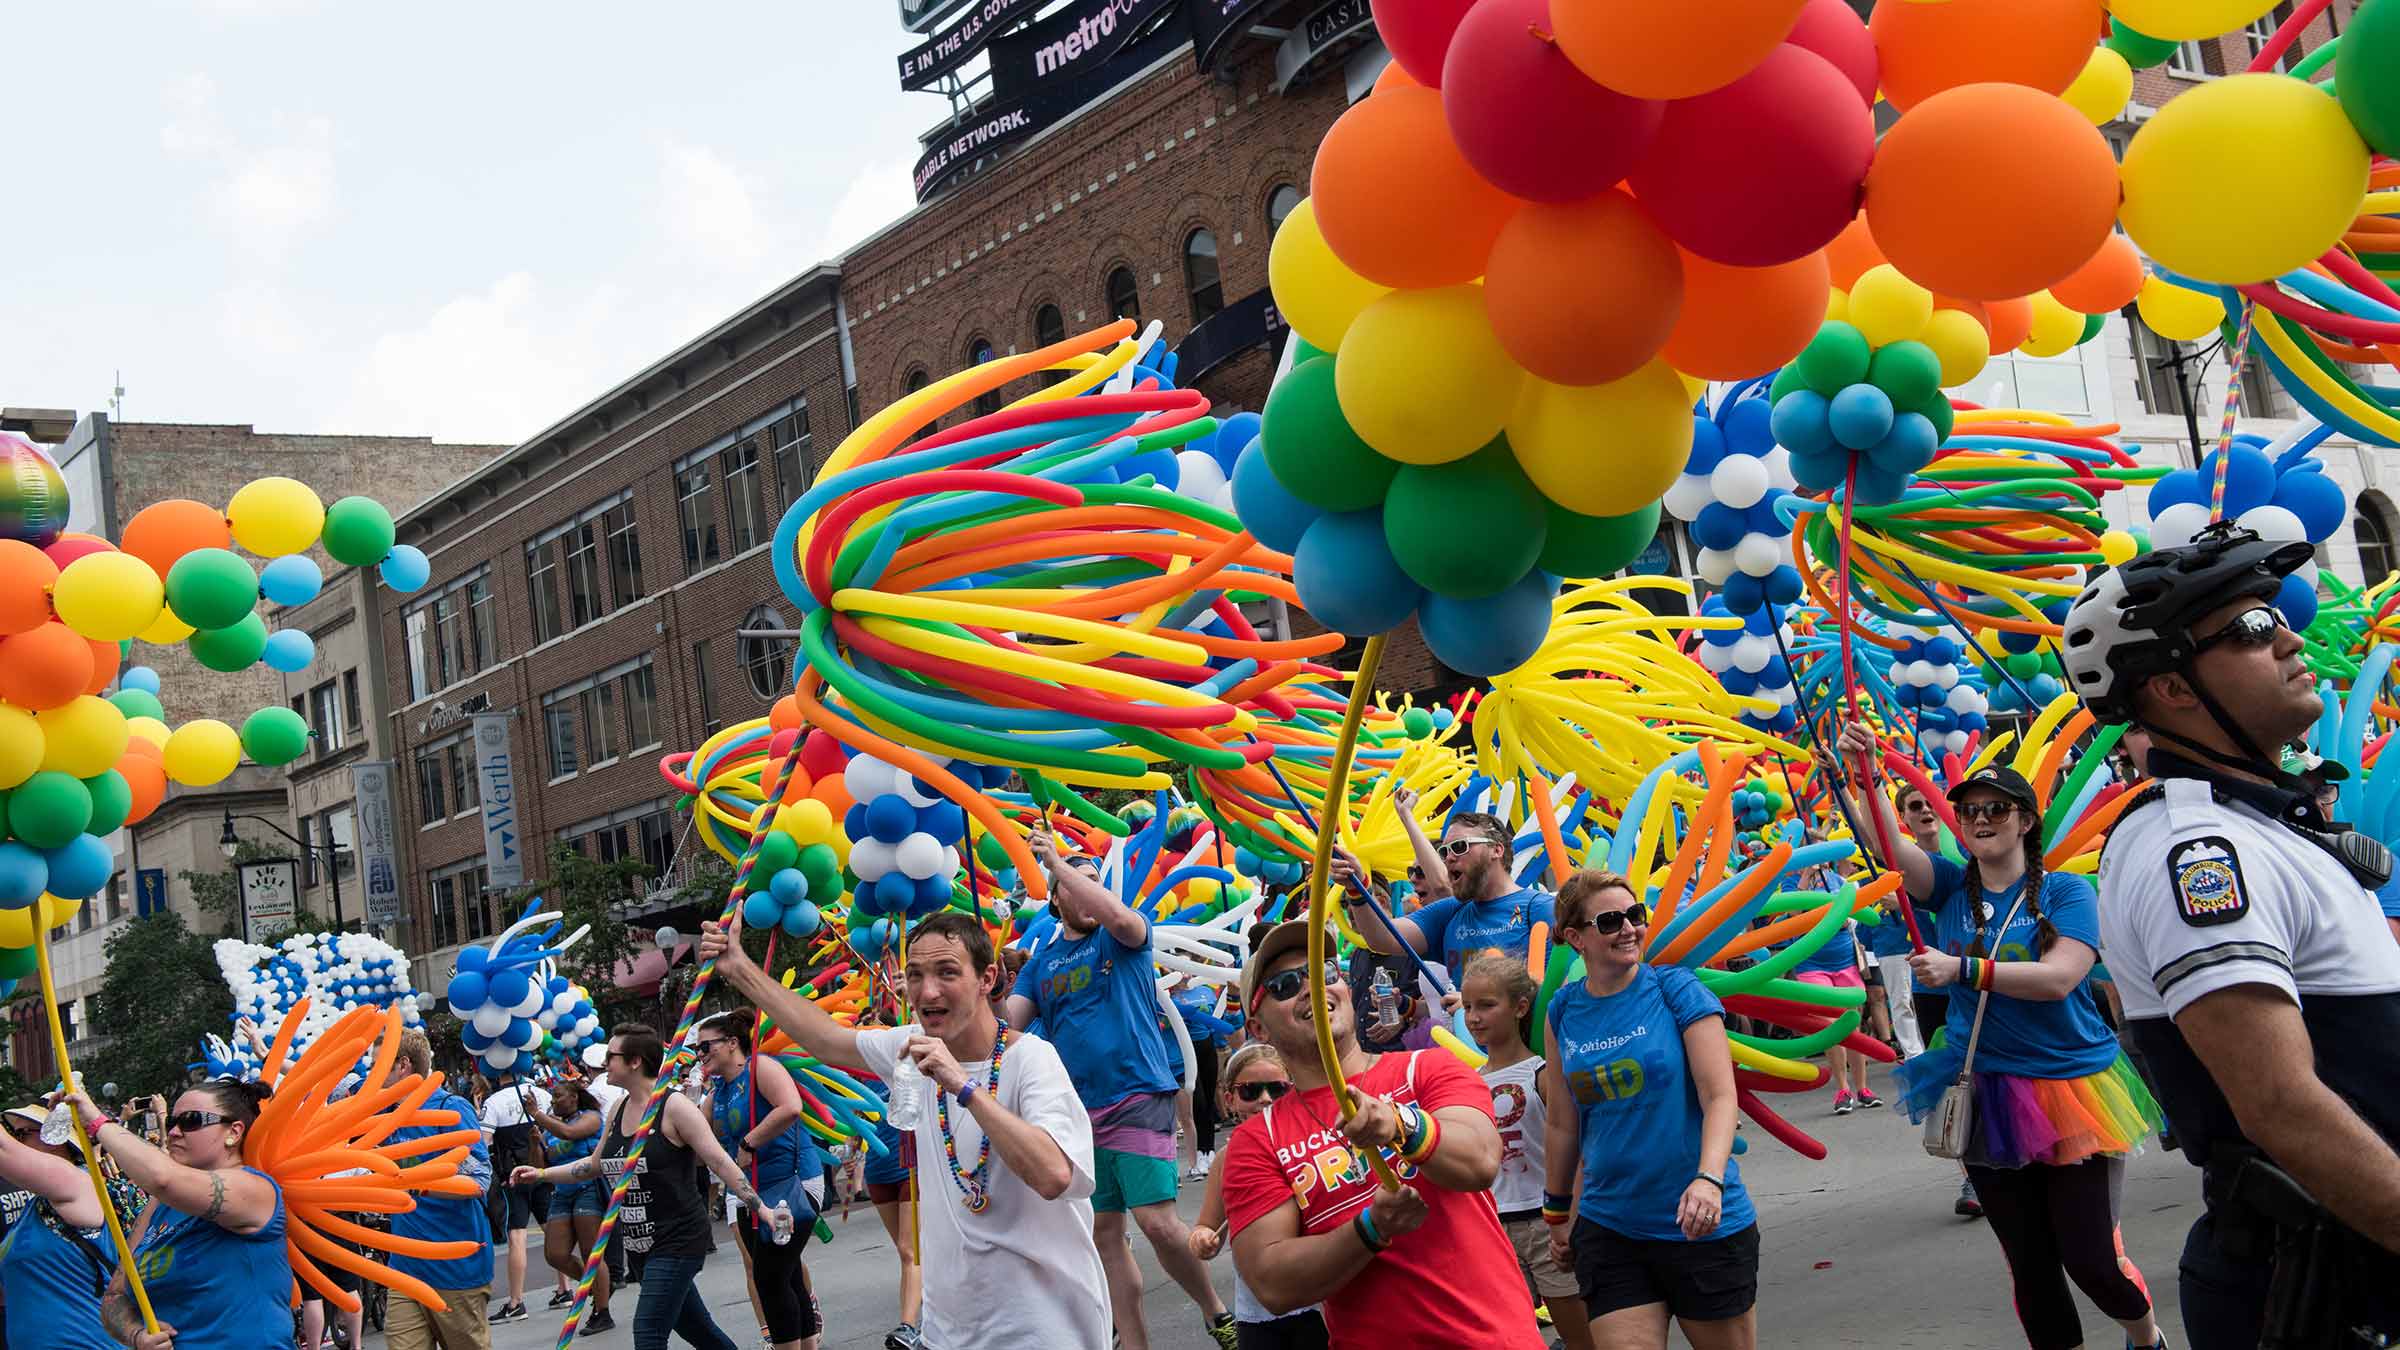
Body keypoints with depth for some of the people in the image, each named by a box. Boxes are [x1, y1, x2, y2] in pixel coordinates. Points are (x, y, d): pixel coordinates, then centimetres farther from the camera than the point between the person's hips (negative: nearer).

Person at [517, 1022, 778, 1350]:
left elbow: (719, 1162, -17)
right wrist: (541, 1174, 14)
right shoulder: (619, 1110, 8)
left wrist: (760, 1207, -23)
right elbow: (596, 1165, 21)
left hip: (679, 1240, -8)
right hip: (645, 1244, 8)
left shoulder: (673, 1107, -15)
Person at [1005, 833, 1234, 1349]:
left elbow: (1120, 916, -22)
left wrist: (1057, 860, -19)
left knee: (1157, 1222, -14)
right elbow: (1007, 1023, 3)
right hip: (1078, 1111, 5)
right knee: (1104, 1233, 6)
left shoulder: (1121, 938, 2)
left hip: (1139, 1099, -5)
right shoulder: (1040, 963, 13)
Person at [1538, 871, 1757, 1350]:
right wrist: (1557, 1212, 19)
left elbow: (1721, 1098, -12)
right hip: (1608, 1231, 3)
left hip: (1700, 1226, -2)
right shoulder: (1564, 1010, 3)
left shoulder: (1676, 989, -6)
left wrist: (1709, 1180, -27)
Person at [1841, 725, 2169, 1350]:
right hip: (1987, 1094, 4)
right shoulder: (1951, 887, 4)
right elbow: (1887, 844, -12)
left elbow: (2058, 977, -20)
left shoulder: (2066, 892, -6)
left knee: (2091, 1260, 1)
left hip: (2071, 1087, -3)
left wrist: (1962, 970, -28)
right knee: (2030, 1266, 11)